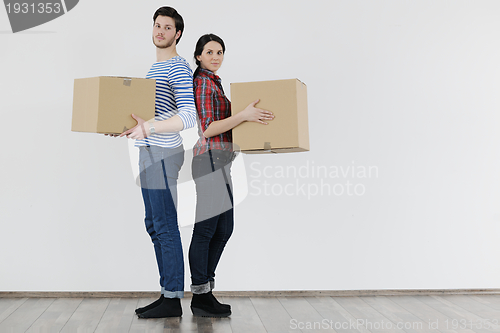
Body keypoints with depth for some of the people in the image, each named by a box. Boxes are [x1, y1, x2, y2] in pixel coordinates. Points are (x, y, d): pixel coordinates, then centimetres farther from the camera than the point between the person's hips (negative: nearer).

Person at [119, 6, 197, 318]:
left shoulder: (179, 68, -10)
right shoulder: (155, 67, 21)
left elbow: (189, 117, -23)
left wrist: (149, 129, -32)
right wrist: (125, 126, 16)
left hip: (163, 153, -10)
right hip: (149, 152, 10)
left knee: (165, 226, -8)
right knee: (154, 225, 11)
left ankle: (173, 300, -1)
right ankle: (167, 293, 19)